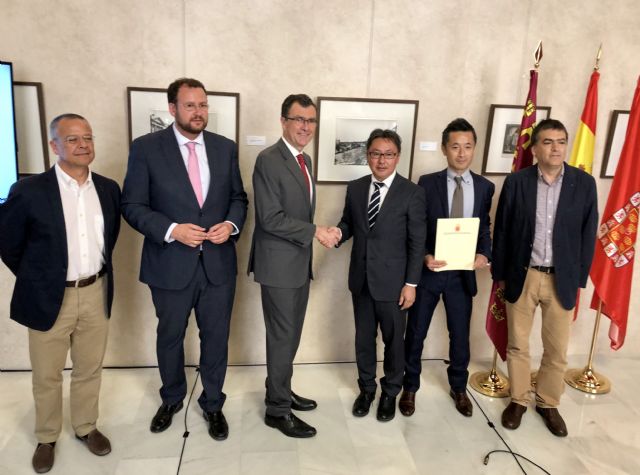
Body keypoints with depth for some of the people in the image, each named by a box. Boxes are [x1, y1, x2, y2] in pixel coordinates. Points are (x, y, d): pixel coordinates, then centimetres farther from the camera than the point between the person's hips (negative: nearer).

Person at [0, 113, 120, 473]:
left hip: (96, 294, 3)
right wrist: (36, 281, 4)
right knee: (47, 376, 14)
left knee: (90, 370, 18)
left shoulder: (108, 188, 0)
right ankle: (47, 437, 37)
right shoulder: (29, 191, -14)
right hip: (50, 298, -3)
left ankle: (86, 426, 39)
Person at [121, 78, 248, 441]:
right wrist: (172, 230, -21)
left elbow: (238, 198, 8)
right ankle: (172, 400, 45)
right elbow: (132, 205, -7)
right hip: (171, 265, -1)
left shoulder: (226, 148, 3)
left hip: (218, 264, 2)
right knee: (170, 338, 18)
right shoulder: (146, 148, -6)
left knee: (216, 337, 13)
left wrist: (231, 224, -12)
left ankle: (213, 404, 37)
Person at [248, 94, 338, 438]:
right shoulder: (269, 160, -16)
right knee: (283, 338, 2)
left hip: (299, 262, 8)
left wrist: (319, 232, 6)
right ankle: (277, 409, 18)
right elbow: (271, 218, -22)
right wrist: (315, 232, -18)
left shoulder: (305, 160, 12)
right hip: (279, 264, -8)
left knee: (291, 334, 18)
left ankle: (280, 390, 35)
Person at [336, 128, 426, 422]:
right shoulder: (355, 188, 4)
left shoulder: (412, 193, -8)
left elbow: (417, 242, -8)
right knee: (363, 338, 16)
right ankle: (366, 388, 37)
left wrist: (411, 283, -11)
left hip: (392, 282, -3)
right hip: (361, 279, 4)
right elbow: (348, 223, 11)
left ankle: (390, 393, 34)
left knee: (393, 341, 12)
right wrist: (337, 233, -14)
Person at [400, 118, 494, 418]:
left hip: (463, 273, 2)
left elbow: (485, 228, 7)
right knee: (415, 334, 10)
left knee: (460, 335, 15)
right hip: (428, 270, -2)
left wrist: (484, 254, -12)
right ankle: (410, 387, 31)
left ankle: (458, 388, 38)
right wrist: (424, 256, -20)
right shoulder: (427, 183, -5)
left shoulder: (485, 187, 3)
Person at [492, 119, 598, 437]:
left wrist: (579, 279, 1)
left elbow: (588, 234, 2)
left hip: (562, 279, 1)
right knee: (517, 345, 12)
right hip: (522, 276, 0)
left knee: (557, 350, 12)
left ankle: (548, 403, 33)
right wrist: (500, 274, 1)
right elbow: (502, 231, 0)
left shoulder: (584, 183, -3)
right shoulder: (516, 182, -5)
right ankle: (518, 401, 31)